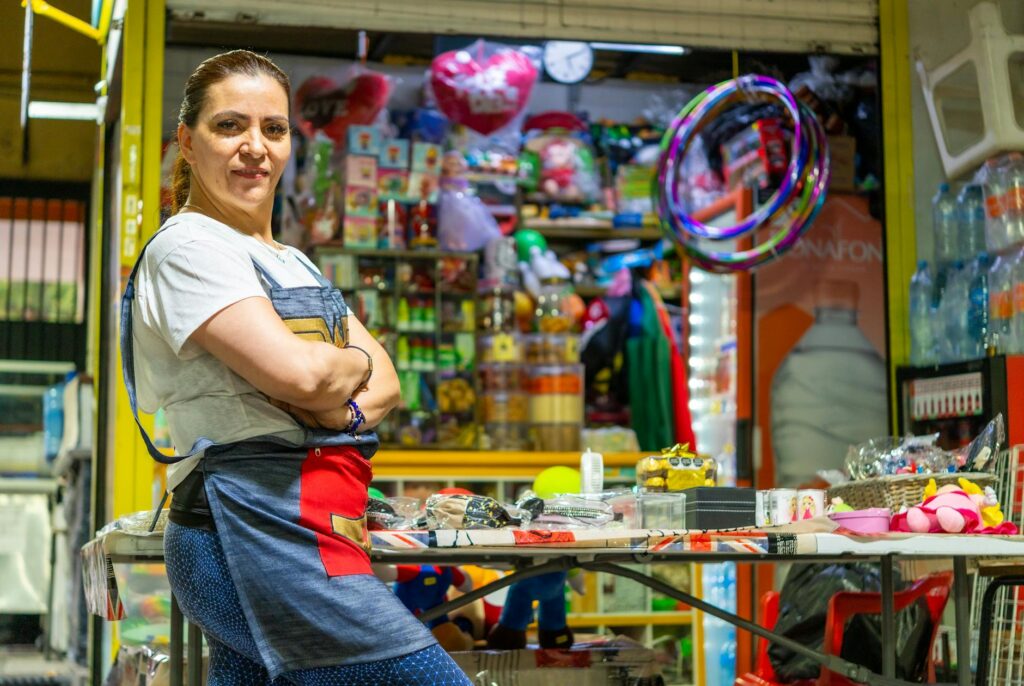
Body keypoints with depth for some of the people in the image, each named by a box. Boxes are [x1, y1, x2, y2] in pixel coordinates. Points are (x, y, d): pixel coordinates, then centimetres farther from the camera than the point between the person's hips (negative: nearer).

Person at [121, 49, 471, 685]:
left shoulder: (293, 262, 22)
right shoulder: (189, 245, -6)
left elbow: (386, 382, 15)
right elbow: (295, 372, -20)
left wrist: (349, 411, -8)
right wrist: (356, 363, 1)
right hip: (264, 531, -9)